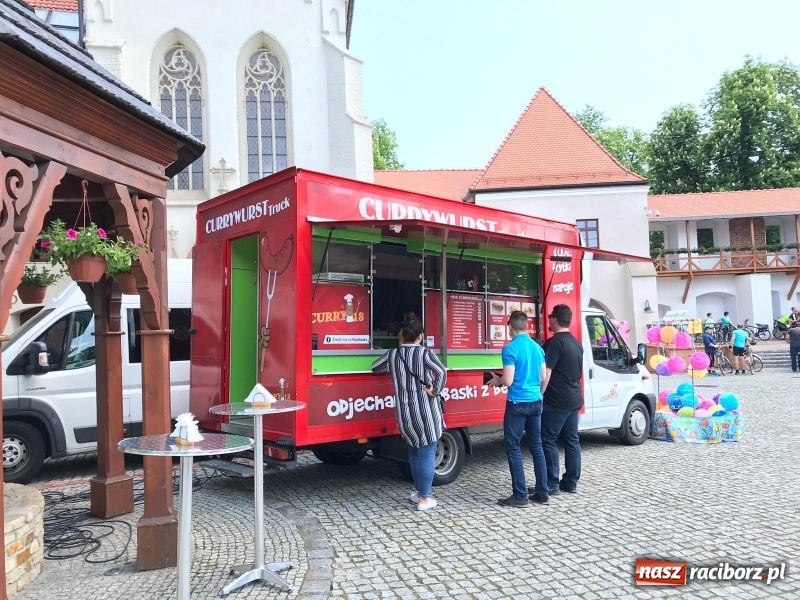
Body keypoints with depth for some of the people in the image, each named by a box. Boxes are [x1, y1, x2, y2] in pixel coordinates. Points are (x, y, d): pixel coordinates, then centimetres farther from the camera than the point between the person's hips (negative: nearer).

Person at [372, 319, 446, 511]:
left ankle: (418, 492, 31)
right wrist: (435, 391, -13)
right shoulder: (424, 353, -9)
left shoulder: (393, 354, 4)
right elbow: (441, 371, -24)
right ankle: (424, 499, 11)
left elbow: (375, 367, 18)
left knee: (414, 452, 22)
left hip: (405, 412, 5)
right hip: (425, 411, -4)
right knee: (426, 454, 5)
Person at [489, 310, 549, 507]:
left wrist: (496, 381, 4)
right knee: (536, 446, 13)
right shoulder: (537, 347, 8)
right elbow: (544, 378, 13)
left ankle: (520, 495, 2)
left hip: (517, 403, -7)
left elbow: (508, 381, -16)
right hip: (535, 402, 7)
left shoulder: (510, 348, -13)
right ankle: (542, 492, 18)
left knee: (513, 448, 1)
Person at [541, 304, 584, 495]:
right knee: (572, 440, 11)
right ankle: (571, 482, 16)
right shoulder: (576, 343, 13)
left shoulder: (554, 342, -15)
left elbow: (546, 374, -19)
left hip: (556, 400, -9)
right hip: (574, 399, 9)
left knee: (548, 440, -2)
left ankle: (551, 483, 0)